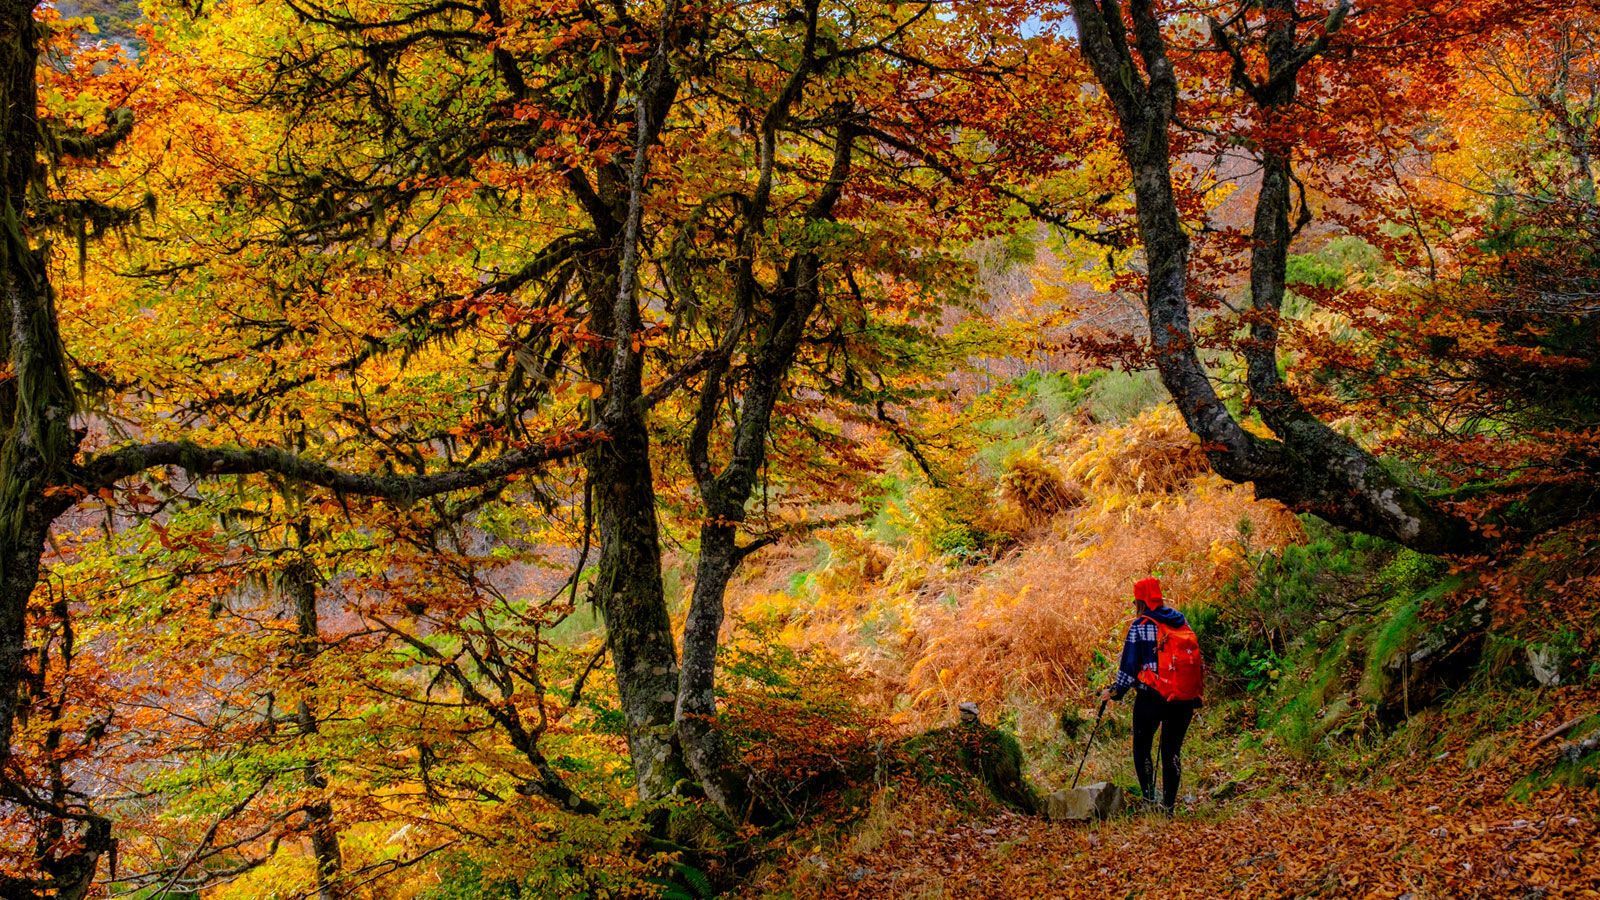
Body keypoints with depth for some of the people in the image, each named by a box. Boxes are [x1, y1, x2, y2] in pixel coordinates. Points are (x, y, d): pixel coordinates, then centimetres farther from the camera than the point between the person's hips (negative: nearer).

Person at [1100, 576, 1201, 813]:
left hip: (1151, 696, -4)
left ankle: (1149, 800, -1)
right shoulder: (1180, 621, 8)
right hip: (1183, 698, 4)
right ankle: (1169, 805, 6)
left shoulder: (1140, 626, -6)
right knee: (1171, 751, 9)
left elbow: (1129, 664, -6)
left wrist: (1115, 691, 8)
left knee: (1141, 748, 10)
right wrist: (1195, 696, 21)